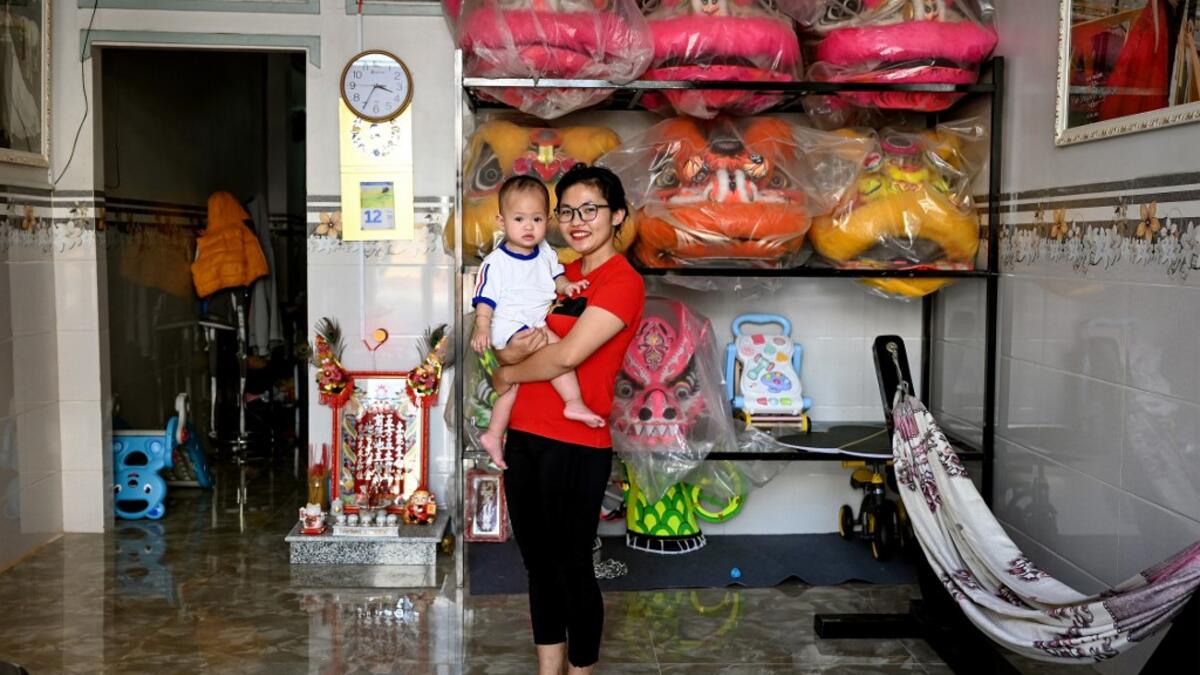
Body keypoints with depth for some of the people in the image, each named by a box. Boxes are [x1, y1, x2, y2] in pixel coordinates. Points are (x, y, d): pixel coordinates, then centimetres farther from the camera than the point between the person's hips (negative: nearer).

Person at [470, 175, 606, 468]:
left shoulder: (545, 253, 12)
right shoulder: (496, 262, -7)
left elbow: (555, 276, 25)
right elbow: (485, 299, -8)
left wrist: (565, 285, 3)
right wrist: (482, 328, -22)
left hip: (538, 324, 7)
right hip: (510, 327, -7)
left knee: (513, 381, 13)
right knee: (553, 345, -30)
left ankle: (493, 434, 25)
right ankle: (575, 403, -30)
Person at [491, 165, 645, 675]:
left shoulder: (622, 281, -12)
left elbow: (567, 355, -21)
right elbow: (504, 348, 9)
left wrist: (508, 375, -4)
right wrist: (518, 347, -15)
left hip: (575, 447, -8)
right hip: (524, 438, 8)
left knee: (571, 566, 4)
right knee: (538, 562, 16)